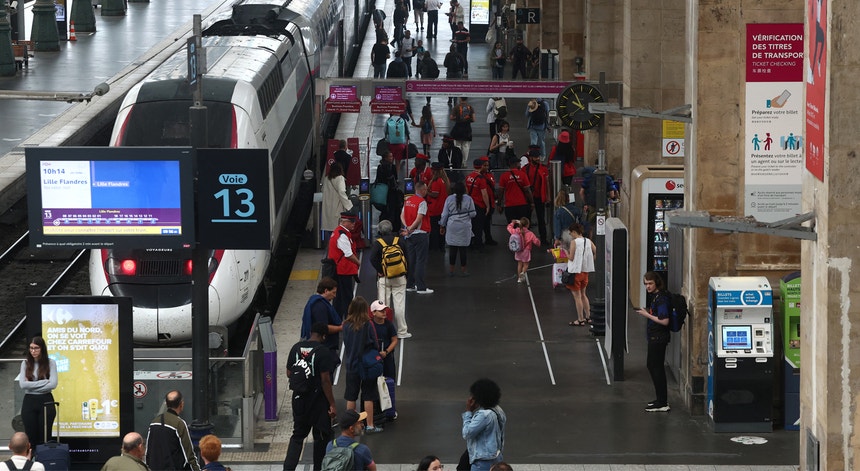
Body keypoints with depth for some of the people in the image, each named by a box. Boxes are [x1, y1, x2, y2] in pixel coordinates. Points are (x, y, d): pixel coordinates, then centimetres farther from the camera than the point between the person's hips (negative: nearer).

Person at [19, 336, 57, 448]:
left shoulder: (50, 363, 0)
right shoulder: (25, 363, 4)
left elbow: (53, 384, -11)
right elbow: (22, 384, -8)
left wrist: (31, 386, -10)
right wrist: (44, 382, -12)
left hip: (46, 401, -1)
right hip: (29, 402, 1)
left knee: (44, 438, 2)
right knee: (31, 437, 2)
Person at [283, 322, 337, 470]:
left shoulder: (296, 348, 1)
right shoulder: (323, 352, -16)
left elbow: (289, 373, 8)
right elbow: (325, 380, -17)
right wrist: (332, 404, -13)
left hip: (299, 398, 5)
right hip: (317, 399, -5)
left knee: (298, 434, 13)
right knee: (321, 436, 11)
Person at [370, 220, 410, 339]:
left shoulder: (377, 243, -4)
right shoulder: (400, 241, 1)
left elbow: (373, 259, -16)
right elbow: (407, 257, 1)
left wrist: (380, 271, -7)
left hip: (383, 278, -1)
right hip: (399, 278, 1)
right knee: (399, 305, 4)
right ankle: (402, 331, 6)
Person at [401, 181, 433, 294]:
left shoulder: (408, 200, 10)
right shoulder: (422, 202, -14)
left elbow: (402, 216, 7)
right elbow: (419, 219, -20)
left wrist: (407, 227, -6)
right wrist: (410, 230, -13)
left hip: (410, 234, 7)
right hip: (421, 234, -7)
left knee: (411, 259, 13)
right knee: (421, 260, -4)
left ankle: (409, 285, 17)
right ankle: (421, 287, -5)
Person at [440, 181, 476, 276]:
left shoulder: (449, 199, 0)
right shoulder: (468, 199, -4)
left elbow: (444, 214, 3)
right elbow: (473, 214, -1)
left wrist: (443, 226, 14)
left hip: (452, 227, 1)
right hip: (465, 228, -1)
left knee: (452, 248, 6)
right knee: (463, 249, 4)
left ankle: (451, 270, 10)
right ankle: (463, 270, 7)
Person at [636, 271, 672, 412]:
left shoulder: (661, 298, -20)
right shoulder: (655, 296, 10)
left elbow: (664, 321, -26)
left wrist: (647, 315, -19)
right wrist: (647, 312, 8)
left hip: (658, 337, -11)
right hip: (655, 337, 11)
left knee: (656, 368, -5)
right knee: (652, 365, 18)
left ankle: (662, 404, 0)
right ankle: (661, 399, 28)